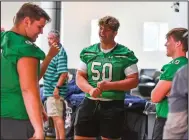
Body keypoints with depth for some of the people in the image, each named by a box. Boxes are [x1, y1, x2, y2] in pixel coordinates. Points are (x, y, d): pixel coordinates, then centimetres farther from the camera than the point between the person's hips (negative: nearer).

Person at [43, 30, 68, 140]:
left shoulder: (60, 53, -15)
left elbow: (64, 73, -23)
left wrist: (57, 87, -24)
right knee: (55, 116, 17)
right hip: (50, 89, 10)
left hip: (54, 90, -10)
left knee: (57, 117, -8)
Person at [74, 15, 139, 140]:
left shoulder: (125, 54, -3)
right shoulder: (88, 52, 9)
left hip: (113, 106, -3)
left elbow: (134, 80, -5)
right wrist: (90, 89, -14)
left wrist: (109, 85, -18)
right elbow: (79, 76, 8)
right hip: (89, 104, 4)